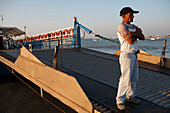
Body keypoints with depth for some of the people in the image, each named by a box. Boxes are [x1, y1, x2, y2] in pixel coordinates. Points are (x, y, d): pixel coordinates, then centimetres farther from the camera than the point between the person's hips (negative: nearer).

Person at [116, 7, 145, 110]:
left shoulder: (133, 26, 16)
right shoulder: (122, 26, -11)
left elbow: (142, 38, 3)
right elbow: (131, 41, -20)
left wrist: (135, 34, -14)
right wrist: (138, 33, -4)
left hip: (134, 56, 9)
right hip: (127, 56, -9)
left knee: (134, 78, 16)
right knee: (125, 79, -8)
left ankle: (130, 96, 31)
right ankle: (120, 100, 5)